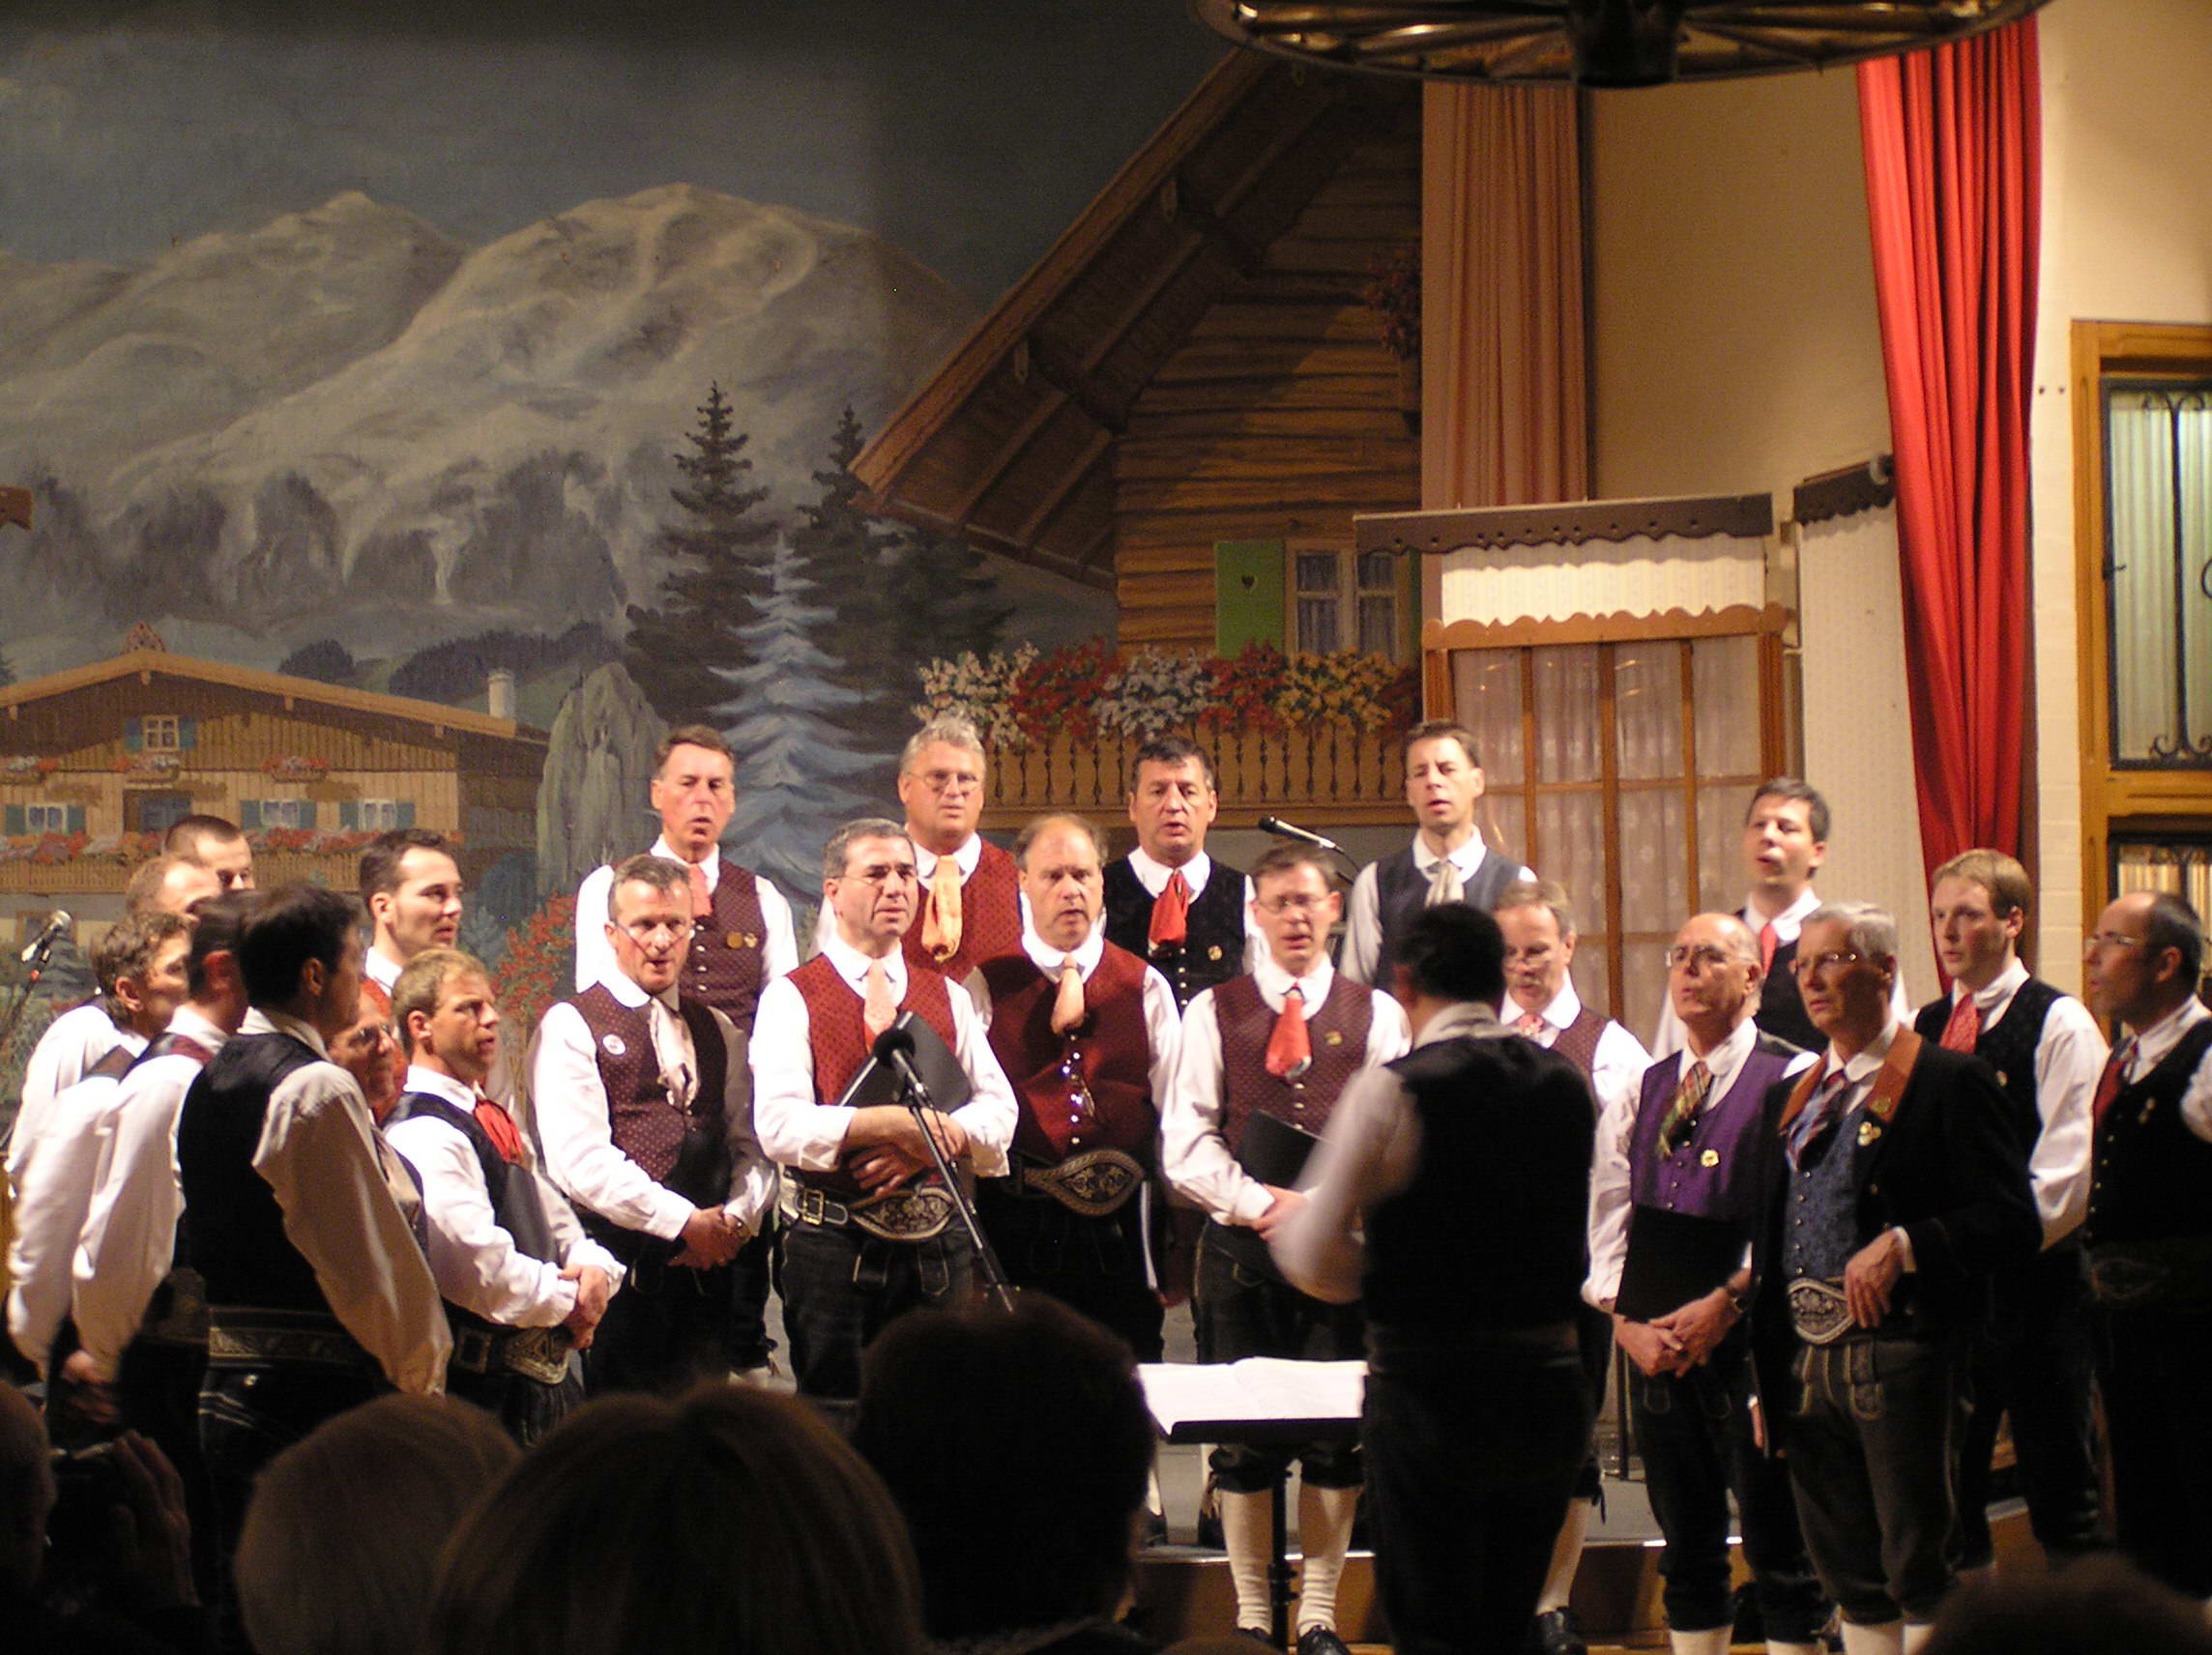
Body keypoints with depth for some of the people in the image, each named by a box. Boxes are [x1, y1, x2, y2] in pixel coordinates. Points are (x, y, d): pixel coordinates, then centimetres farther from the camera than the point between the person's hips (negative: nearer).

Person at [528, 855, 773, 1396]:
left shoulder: (715, 1030, 20)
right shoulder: (570, 1025, 0)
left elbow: (752, 1144, 15)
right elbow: (581, 1160, -11)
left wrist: (738, 1216, -6)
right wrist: (685, 1221, -14)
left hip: (708, 1266, 5)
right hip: (618, 1269, -5)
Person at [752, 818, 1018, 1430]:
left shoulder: (947, 998, 14)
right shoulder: (793, 997, 0)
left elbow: (998, 1109, 5)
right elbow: (780, 1126, -13)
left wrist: (931, 1141, -13)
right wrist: (892, 1123, -22)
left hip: (938, 1241, 4)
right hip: (834, 1239, -4)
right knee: (836, 1419, -1)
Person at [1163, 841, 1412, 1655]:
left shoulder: (1376, 1015, 7)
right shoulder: (1214, 1013, 7)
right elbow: (1185, 1141, 1)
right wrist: (1259, 1205, -12)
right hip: (1239, 1244, 0)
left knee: (1339, 1434, 1)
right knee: (1243, 1436, 1)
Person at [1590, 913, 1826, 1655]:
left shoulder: (1794, 1079, -2)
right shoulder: (1645, 1091, 16)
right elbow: (1607, 1212, 11)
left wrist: (1726, 1302, -16)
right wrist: (1625, 1318, -3)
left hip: (1750, 1336, -5)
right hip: (1655, 1343, 5)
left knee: (1777, 1547, -3)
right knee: (1687, 1548, 11)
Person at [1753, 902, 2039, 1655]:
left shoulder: (1949, 1083, -6)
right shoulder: (1792, 1097, 17)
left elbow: (2012, 1223, -12)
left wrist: (1904, 1245, -23)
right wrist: (1767, 1376, 14)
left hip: (1897, 1351, -7)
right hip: (1803, 1357, 7)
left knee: (1920, 1573, -4)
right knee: (1849, 1576, 12)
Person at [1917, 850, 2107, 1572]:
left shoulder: (2060, 1024, -4)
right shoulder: (1926, 1027, 12)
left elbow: (2067, 1176, -11)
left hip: (2032, 1288, -5)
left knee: (2059, 1488, 0)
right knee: (1946, 1492, 8)